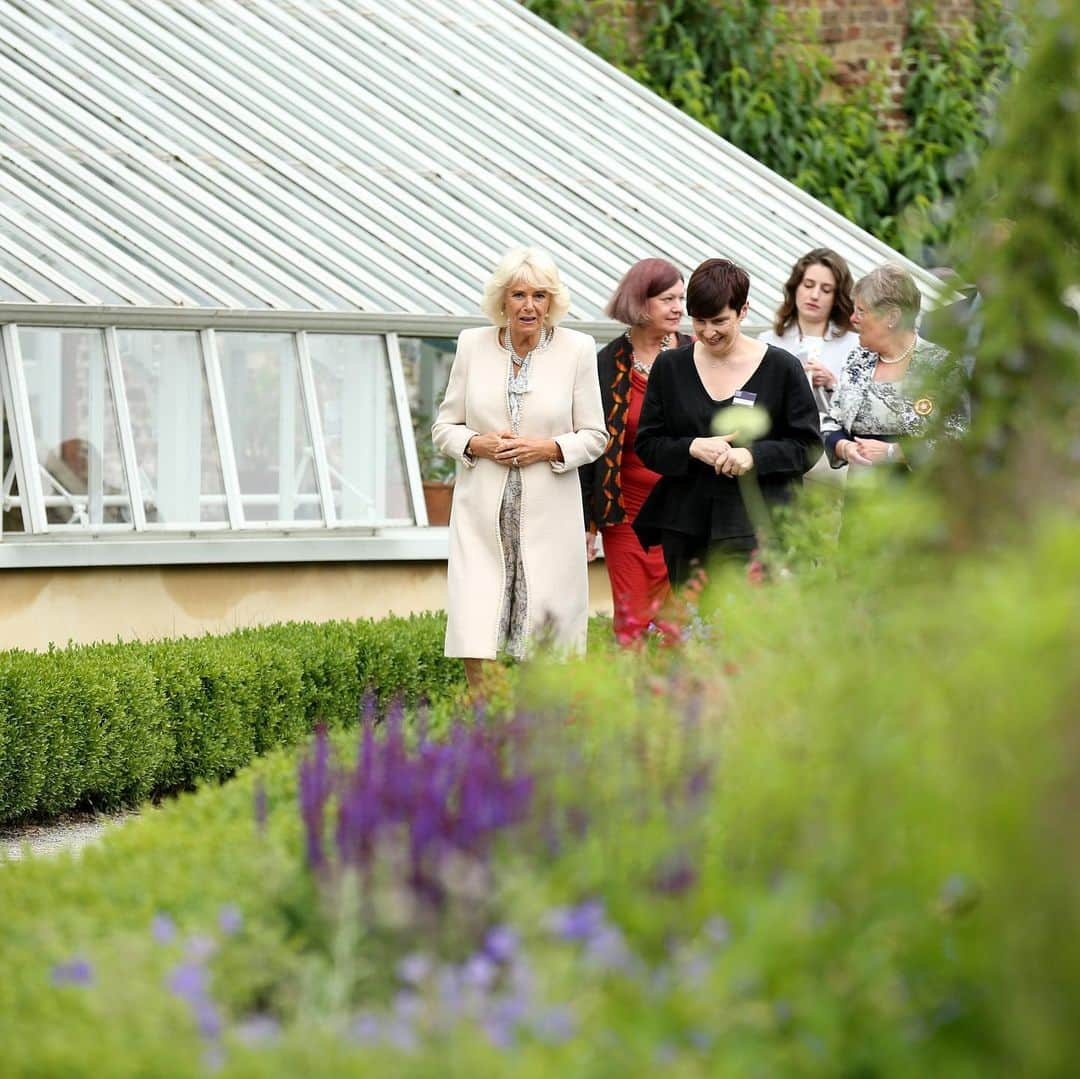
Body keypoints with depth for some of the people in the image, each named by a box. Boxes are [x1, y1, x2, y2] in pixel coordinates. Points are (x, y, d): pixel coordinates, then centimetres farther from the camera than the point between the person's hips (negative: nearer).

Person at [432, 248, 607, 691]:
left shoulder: (576, 348, 1)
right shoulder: (472, 344, 5)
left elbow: (594, 437, 5)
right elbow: (444, 427, 10)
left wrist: (548, 448, -13)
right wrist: (479, 444, -10)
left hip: (548, 516, -1)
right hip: (483, 514, 1)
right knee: (476, 638, -9)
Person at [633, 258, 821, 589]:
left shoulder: (781, 368, 2)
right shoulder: (670, 367, 10)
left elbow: (808, 446, 3)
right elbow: (647, 445, 9)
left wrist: (754, 455, -14)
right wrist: (693, 449, -10)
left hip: (756, 527, -3)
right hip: (687, 530, 3)